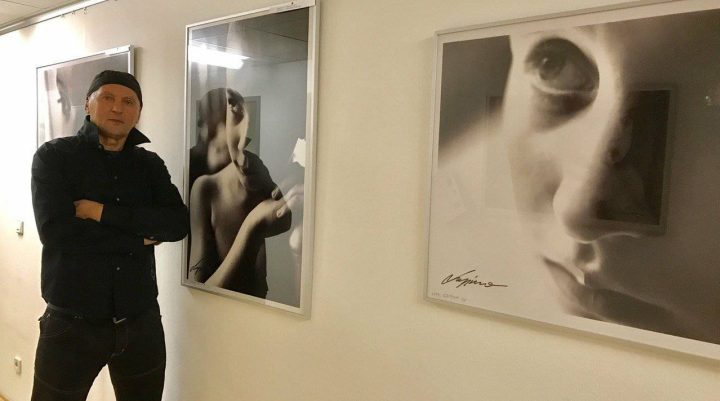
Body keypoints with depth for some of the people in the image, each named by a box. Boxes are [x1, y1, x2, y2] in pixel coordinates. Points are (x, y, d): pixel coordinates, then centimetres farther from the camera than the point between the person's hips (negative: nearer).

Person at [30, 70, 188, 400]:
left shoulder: (150, 164, 6)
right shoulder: (53, 156, -3)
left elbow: (178, 223, -9)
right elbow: (55, 231, -17)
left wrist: (104, 212, -16)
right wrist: (139, 238, -12)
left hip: (141, 322, 3)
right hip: (72, 324, -3)